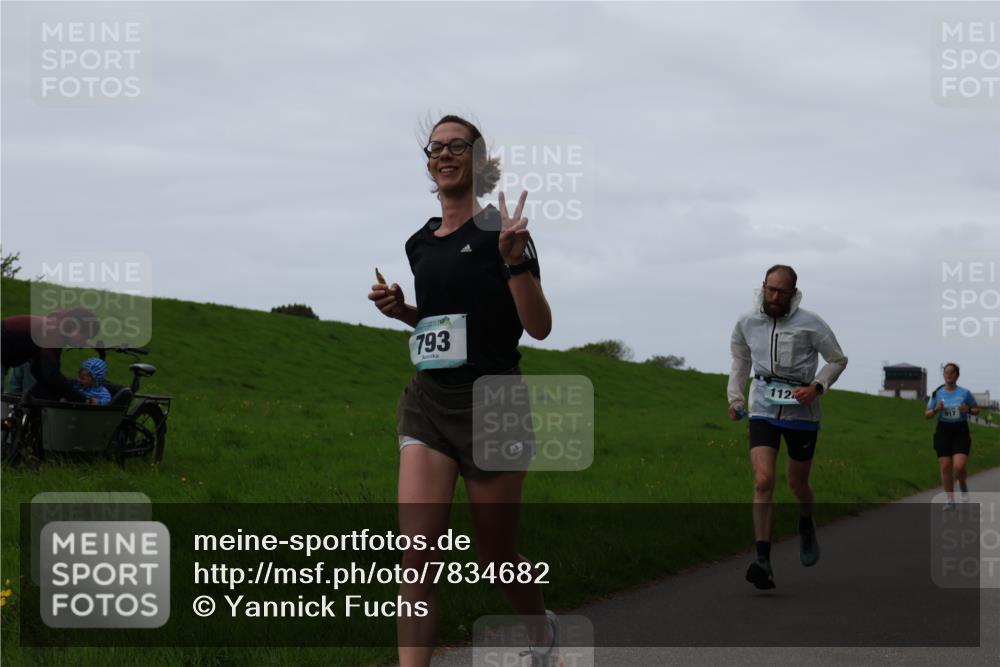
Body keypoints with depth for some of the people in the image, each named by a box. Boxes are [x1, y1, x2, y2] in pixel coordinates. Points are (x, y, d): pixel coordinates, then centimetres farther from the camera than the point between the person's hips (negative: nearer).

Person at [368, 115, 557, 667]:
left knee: (494, 556, 9)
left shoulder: (498, 231, -7)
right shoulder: (420, 243, 12)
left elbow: (539, 326, -11)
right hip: (428, 404, 5)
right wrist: (400, 309, 8)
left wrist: (514, 259, -25)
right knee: (416, 556, -11)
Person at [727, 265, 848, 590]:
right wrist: (735, 396, 6)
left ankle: (806, 527, 48)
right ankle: (763, 560, -20)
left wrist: (817, 387, -14)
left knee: (798, 483, 13)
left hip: (801, 412, -1)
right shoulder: (747, 323, -2)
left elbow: (838, 359, 1)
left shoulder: (810, 324, -11)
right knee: (763, 481, -17)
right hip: (763, 410, 1)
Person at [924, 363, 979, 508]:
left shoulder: (965, 393, -2)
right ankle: (950, 499, 13)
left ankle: (963, 486, 18)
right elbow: (927, 415, 7)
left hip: (961, 432, -2)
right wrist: (935, 409, -15)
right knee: (945, 468, 0)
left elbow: (977, 409, 9)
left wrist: (968, 410, -13)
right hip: (943, 432, 2)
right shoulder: (937, 393, 1)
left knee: (959, 467, -15)